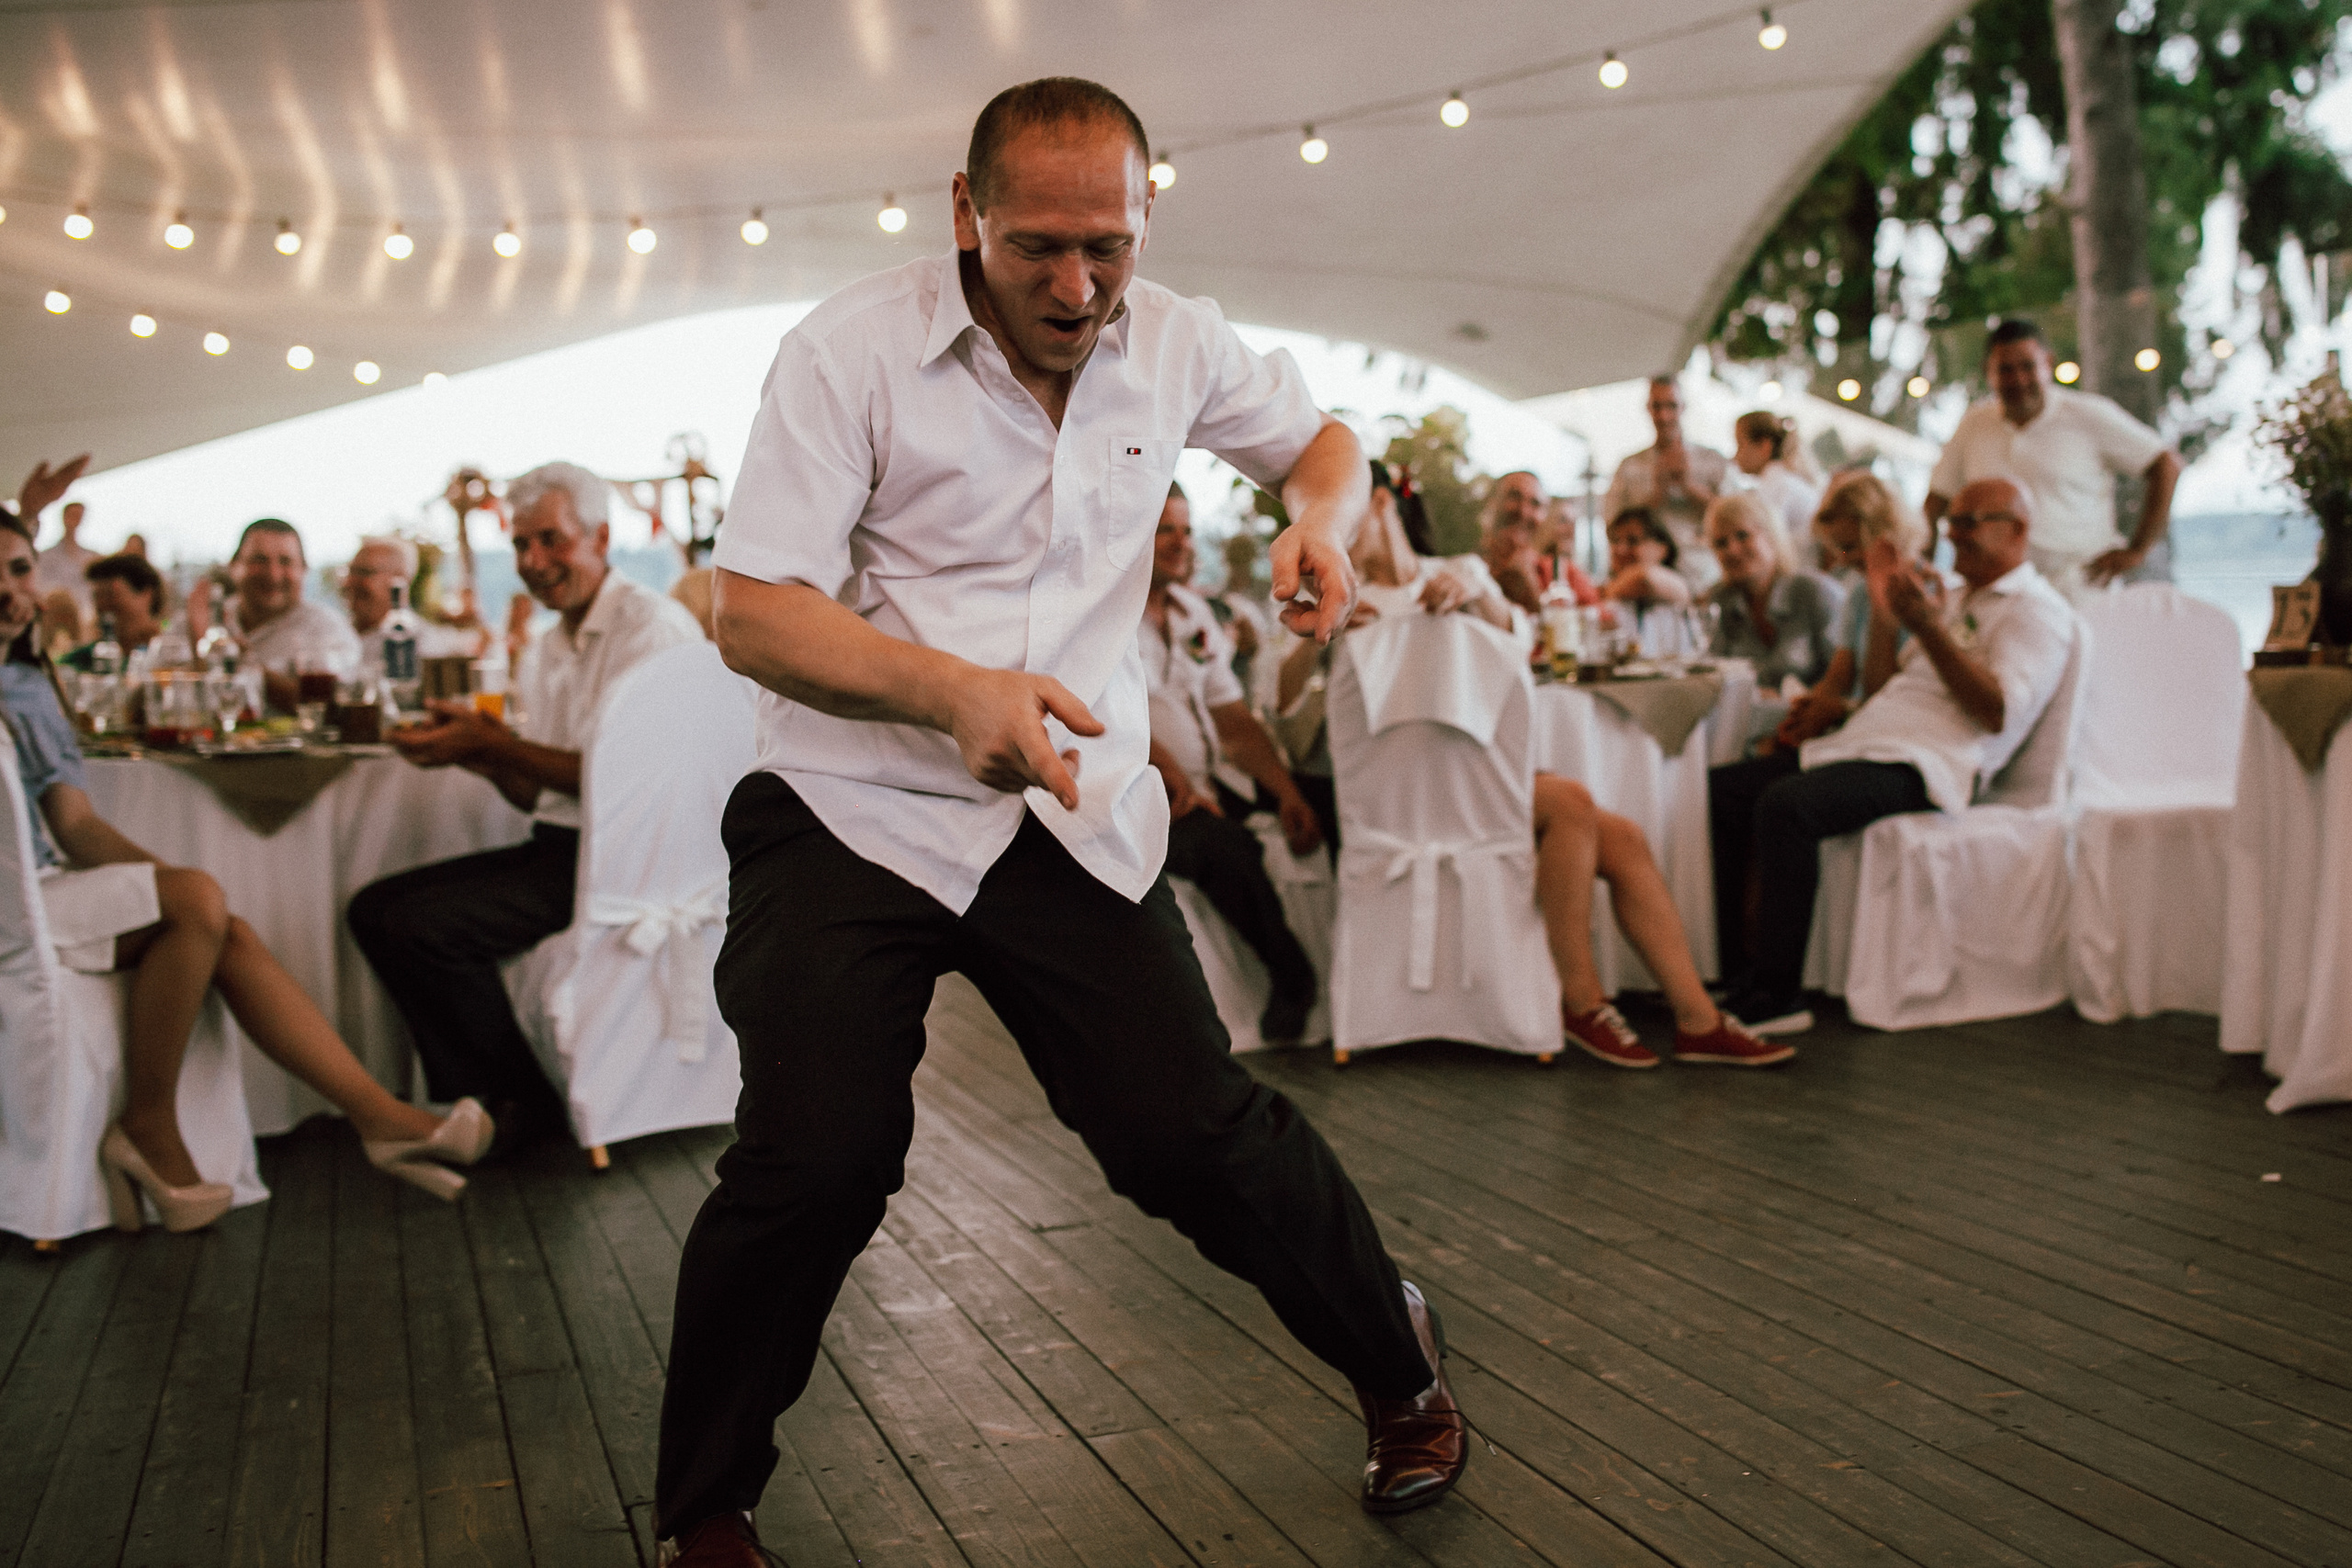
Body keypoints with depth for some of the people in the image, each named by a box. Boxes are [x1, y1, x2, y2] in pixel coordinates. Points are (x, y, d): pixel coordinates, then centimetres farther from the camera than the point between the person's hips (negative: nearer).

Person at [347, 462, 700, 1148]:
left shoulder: (651, 624, -10)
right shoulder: (547, 653, 18)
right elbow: (537, 794, 18)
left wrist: (488, 744, -16)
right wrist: (474, 749, -2)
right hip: (559, 846, 9)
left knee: (424, 925, -20)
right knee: (376, 908, 1)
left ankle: (520, 1103, -2)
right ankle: (467, 1099, 5)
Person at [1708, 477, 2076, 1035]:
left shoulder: (2037, 610, 1)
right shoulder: (1957, 601, 29)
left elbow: (1999, 712, -15)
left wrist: (1929, 627, -19)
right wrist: (1884, 607, 17)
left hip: (1922, 765, -9)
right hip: (1864, 743, 10)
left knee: (1785, 804, -33)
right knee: (1718, 791, -4)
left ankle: (1776, 993, -30)